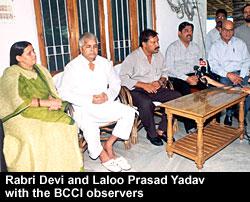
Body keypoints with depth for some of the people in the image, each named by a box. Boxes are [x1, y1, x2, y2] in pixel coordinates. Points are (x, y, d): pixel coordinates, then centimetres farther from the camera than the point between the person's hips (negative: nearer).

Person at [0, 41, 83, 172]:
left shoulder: (41, 70, 14)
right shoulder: (11, 74, -3)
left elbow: (53, 92, 12)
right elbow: (18, 101, -16)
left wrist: (55, 101, -12)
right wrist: (46, 102, -19)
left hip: (45, 112, 4)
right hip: (20, 115, -4)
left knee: (68, 124, -22)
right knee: (32, 137, -34)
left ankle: (70, 167, -11)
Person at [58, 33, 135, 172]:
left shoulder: (104, 63, 9)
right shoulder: (72, 67, -4)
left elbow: (116, 83, 14)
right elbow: (64, 92, -12)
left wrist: (108, 95, -9)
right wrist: (90, 100, -19)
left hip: (104, 104, 5)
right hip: (82, 108, -4)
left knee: (129, 112, -16)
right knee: (89, 125, -34)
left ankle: (109, 145, -2)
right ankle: (102, 155, -4)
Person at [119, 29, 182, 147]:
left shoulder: (159, 55, 12)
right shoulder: (132, 57, -7)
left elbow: (164, 72, 21)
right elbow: (123, 78, -14)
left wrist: (161, 81, -4)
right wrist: (144, 85, -20)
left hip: (156, 89, 6)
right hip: (137, 91, -6)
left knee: (177, 96, -16)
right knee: (146, 103, -37)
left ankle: (161, 130, -7)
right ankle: (151, 133, -11)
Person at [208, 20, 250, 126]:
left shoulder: (240, 43, 16)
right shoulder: (215, 46, 10)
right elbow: (214, 66, -2)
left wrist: (240, 76, -9)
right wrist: (228, 75, -16)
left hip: (241, 74, 2)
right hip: (224, 75, -1)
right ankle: (229, 114, -9)